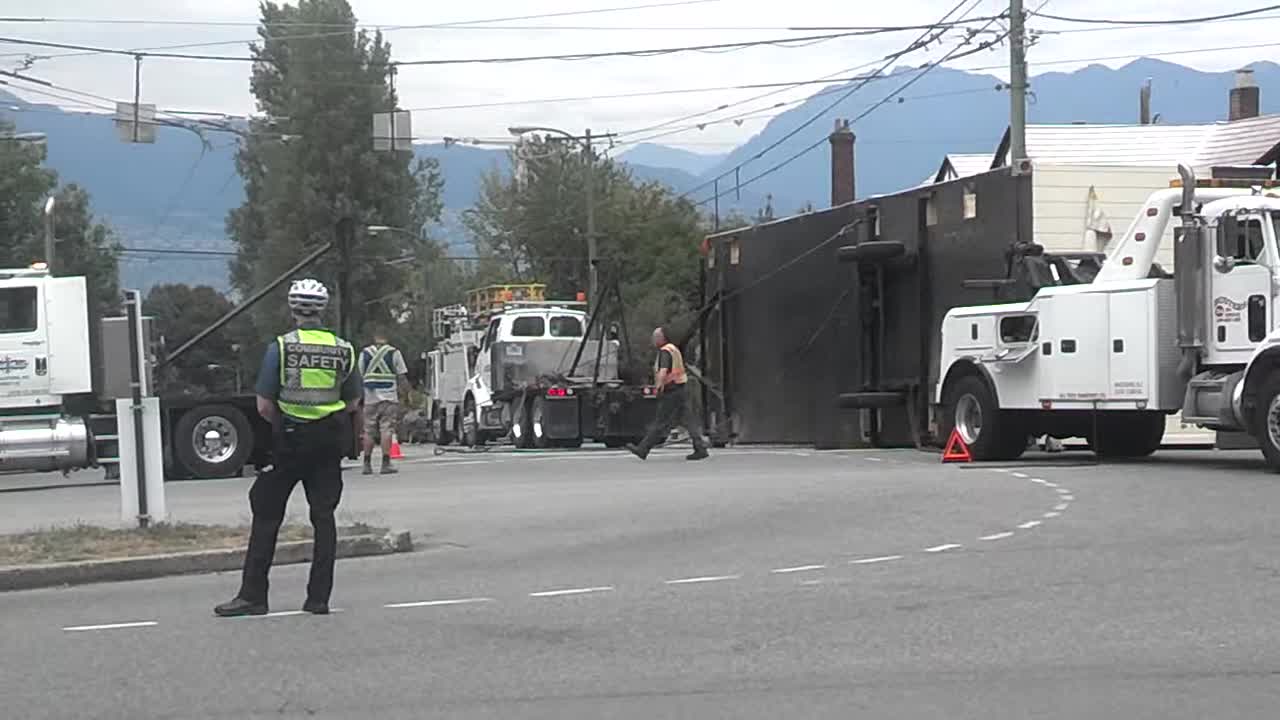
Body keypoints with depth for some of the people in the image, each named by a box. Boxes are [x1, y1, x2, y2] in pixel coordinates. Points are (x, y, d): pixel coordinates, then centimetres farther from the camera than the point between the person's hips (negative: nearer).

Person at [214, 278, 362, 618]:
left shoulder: (280, 348, -8)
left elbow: (264, 406, -7)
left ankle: (253, 595, 4)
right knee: (324, 516, 8)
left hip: (289, 441, -3)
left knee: (267, 516, 5)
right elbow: (353, 405, 6)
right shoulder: (343, 349, 2)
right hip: (330, 443, 3)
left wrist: (282, 425, 10)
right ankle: (319, 597, 7)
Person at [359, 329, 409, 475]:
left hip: (370, 398, 2)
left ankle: (367, 464, 9)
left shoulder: (364, 353, 7)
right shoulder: (394, 353, 1)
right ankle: (386, 463, -10)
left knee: (369, 431, 8)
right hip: (389, 397, -2)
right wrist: (401, 391, 13)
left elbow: (360, 375, 7)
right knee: (386, 430, -4)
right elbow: (402, 377, -1)